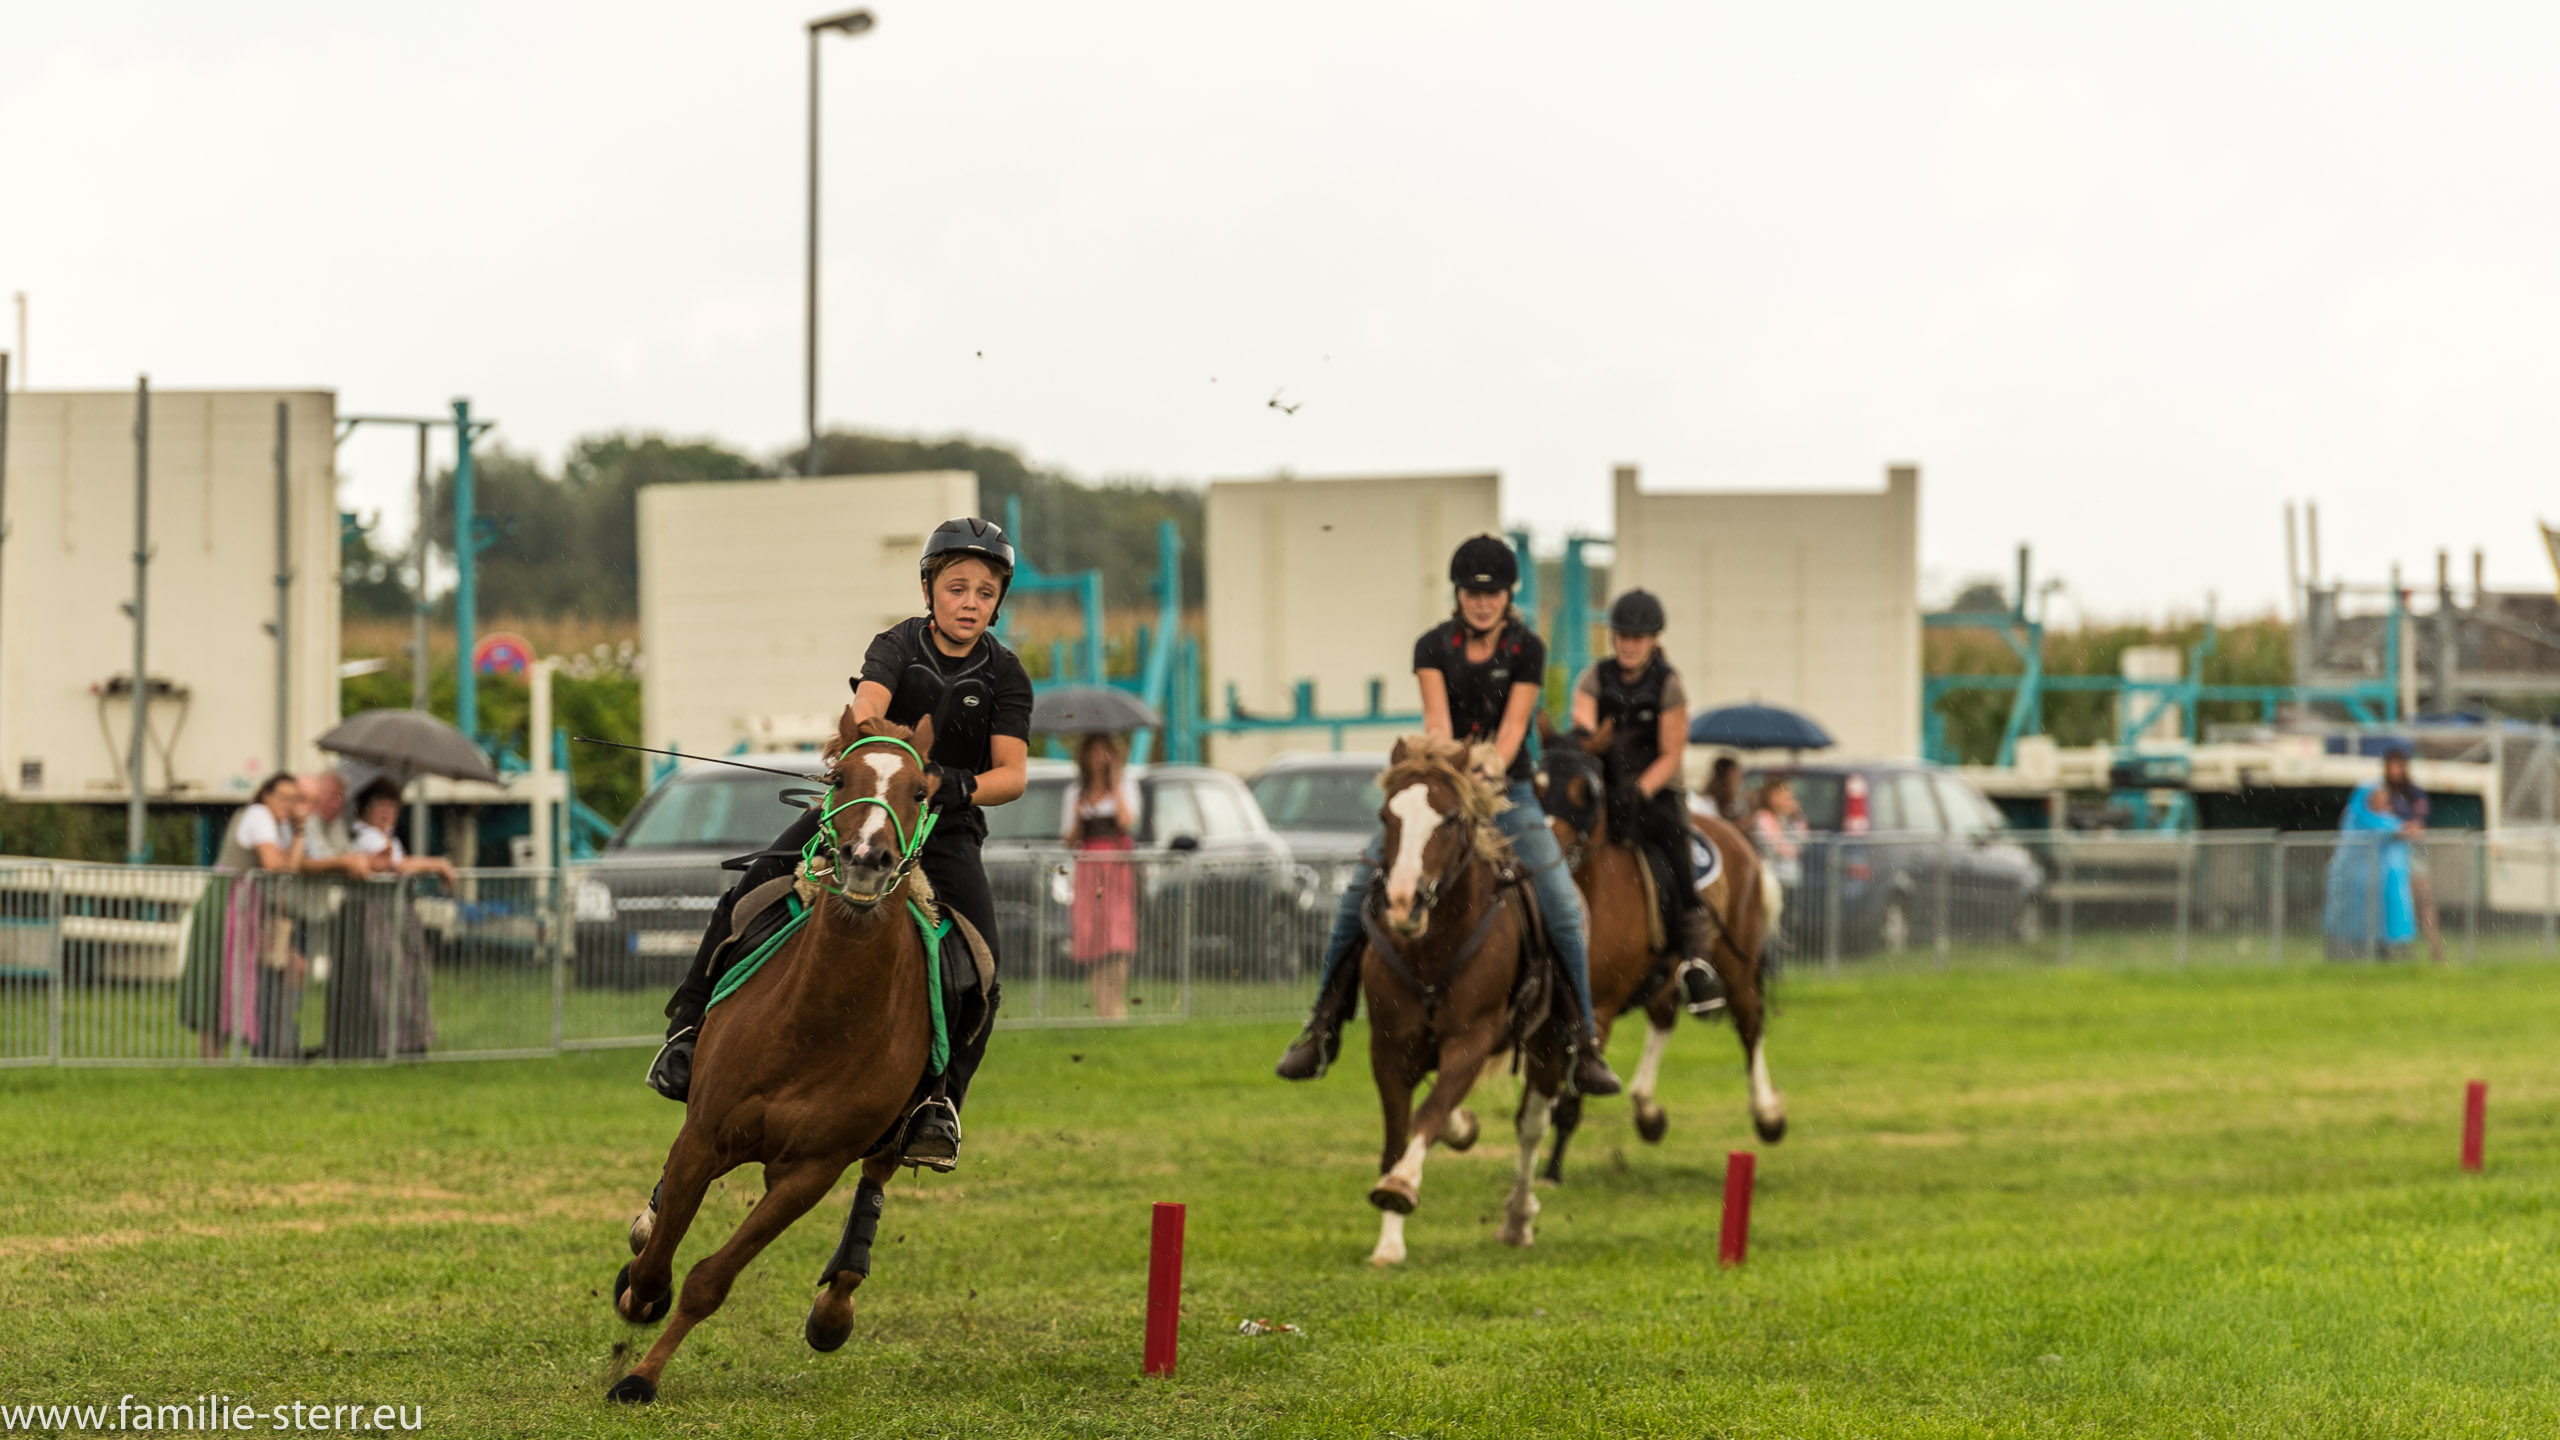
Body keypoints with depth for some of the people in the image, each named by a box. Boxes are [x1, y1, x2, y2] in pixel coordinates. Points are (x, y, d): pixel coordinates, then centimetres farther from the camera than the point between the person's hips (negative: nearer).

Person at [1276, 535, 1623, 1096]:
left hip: (1507, 791, -1)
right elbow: (1436, 717, -12)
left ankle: (1584, 1043, -5)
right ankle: (1322, 1026, 1)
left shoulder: (1527, 649, -1)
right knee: (1358, 892, -10)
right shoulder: (1434, 646, 0)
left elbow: (1514, 723, -12)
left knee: (1563, 908, -16)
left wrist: (1493, 769, -31)